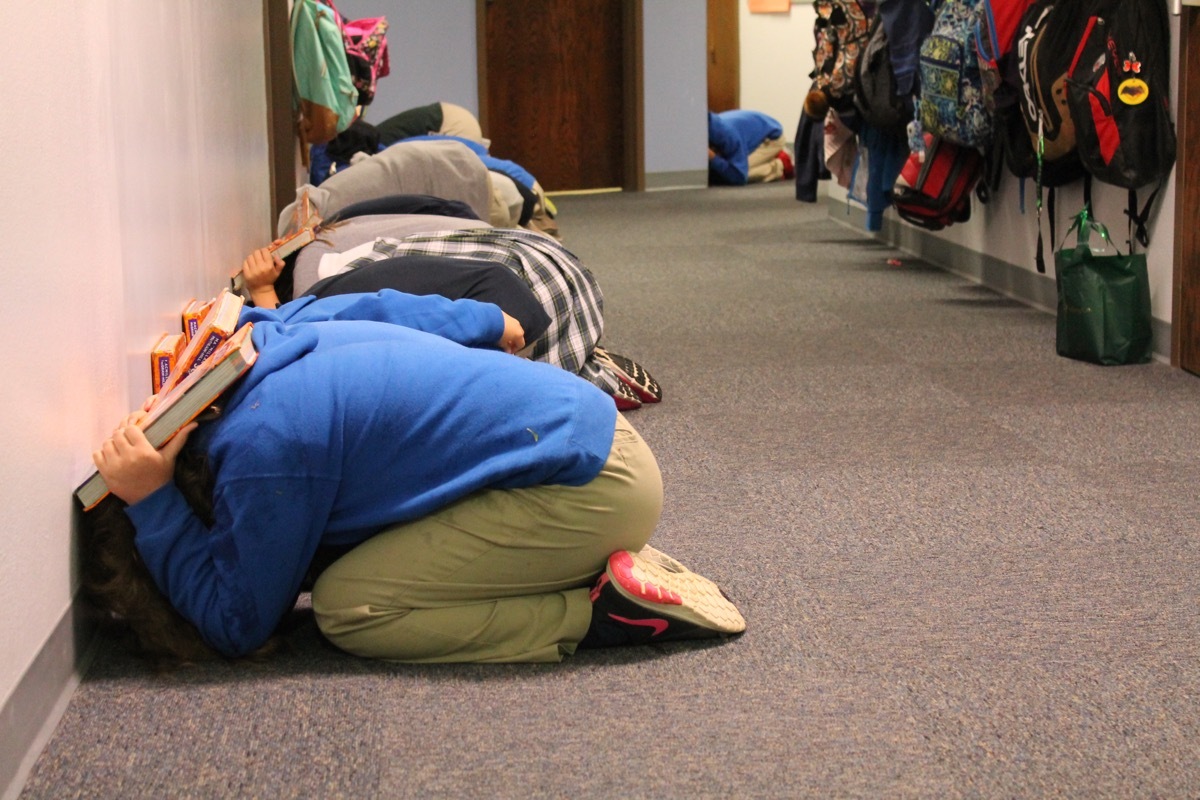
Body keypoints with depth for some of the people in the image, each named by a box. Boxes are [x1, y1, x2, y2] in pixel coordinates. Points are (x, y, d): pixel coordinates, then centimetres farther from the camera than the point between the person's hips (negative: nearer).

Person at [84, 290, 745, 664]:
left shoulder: (260, 451, -16)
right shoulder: (285, 327, 9)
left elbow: (237, 626, -7)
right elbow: (384, 307, 27)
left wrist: (151, 505, -9)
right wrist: (489, 326, 44)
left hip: (587, 489, -10)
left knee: (346, 606, -8)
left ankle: (603, 611, -10)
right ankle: (596, 572, 9)